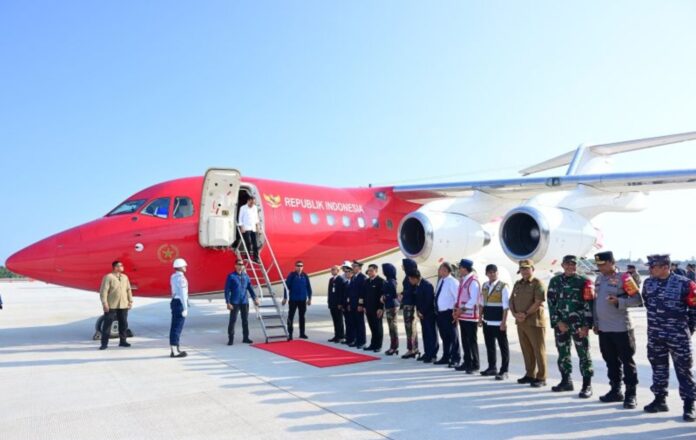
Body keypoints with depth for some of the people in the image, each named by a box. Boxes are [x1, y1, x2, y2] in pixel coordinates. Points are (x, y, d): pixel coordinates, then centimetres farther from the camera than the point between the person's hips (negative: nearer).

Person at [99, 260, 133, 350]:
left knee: (123, 323, 10)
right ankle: (104, 343, 4)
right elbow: (103, 291, -11)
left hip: (123, 305, 6)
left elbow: (128, 290, 16)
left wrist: (130, 301, 10)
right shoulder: (108, 277, -7)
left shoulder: (125, 277, 13)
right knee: (107, 324, -2)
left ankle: (123, 341, 20)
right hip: (111, 306, -6)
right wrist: (104, 303, -17)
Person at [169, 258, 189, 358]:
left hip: (175, 301, 10)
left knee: (174, 326, 14)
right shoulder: (181, 278, -17)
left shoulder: (174, 276, 12)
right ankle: (175, 351, 0)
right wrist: (185, 308, -19)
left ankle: (174, 349, 23)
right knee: (178, 327, -4)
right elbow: (183, 294, -20)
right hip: (180, 303, -10)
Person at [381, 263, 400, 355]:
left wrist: (384, 297, -7)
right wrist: (383, 296, 2)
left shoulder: (391, 281, -15)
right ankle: (393, 347, 18)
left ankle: (394, 347, 0)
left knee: (393, 327, -5)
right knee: (392, 327, 12)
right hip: (389, 306, 9)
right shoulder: (388, 281, 13)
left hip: (392, 306, -9)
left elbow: (393, 294, -19)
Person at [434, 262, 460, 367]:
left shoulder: (452, 282, -14)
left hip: (448, 313, -8)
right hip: (439, 313, 8)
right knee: (444, 336, 17)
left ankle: (455, 359, 10)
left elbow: (458, 298, -17)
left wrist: (455, 312, -18)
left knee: (452, 336, 2)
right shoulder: (441, 281, 11)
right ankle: (446, 357, 28)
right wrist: (436, 310, 16)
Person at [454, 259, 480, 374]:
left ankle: (475, 364, 11)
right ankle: (467, 363, 25)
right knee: (465, 340, 15)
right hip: (462, 316, 9)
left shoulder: (473, 281, -15)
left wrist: (462, 310, -18)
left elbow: (473, 300, -21)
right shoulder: (462, 280, 13)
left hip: (470, 316, -9)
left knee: (472, 341, 1)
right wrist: (456, 309, 6)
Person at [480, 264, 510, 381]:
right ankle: (492, 367, 28)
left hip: (499, 322, -7)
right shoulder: (484, 286, 10)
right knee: (489, 345, 15)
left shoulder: (503, 286, -10)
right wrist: (480, 316, 13)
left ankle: (504, 371, 7)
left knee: (503, 346, 1)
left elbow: (506, 306, -12)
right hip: (487, 321, 7)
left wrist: (504, 322, -16)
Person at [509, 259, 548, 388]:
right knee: (526, 350, 13)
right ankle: (530, 375, 23)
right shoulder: (517, 284, 15)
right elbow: (511, 301, 13)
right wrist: (515, 314, -4)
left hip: (535, 322, -7)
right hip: (520, 322, 7)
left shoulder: (538, 284, -7)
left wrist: (525, 314, -15)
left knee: (538, 351, -1)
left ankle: (541, 378, 5)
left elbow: (538, 303, -16)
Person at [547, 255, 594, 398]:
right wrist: (558, 322, -4)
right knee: (563, 354, 12)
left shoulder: (584, 282, 0)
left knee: (583, 354, -2)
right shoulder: (555, 281, 9)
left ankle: (587, 385, 6)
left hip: (579, 324, -3)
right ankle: (566, 381, 25)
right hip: (560, 324, 4)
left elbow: (589, 304, -5)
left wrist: (586, 325, -11)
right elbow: (551, 302, 5)